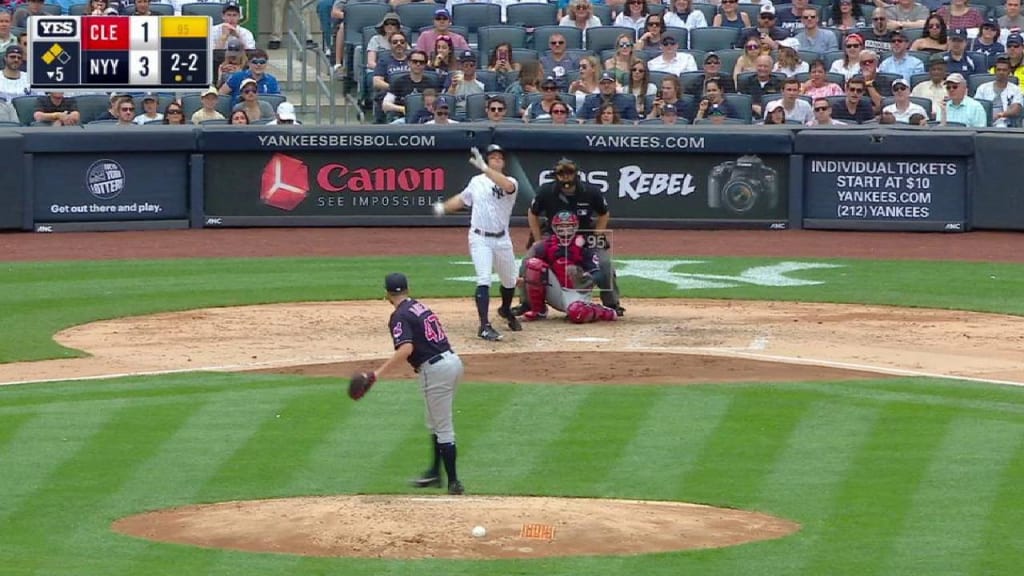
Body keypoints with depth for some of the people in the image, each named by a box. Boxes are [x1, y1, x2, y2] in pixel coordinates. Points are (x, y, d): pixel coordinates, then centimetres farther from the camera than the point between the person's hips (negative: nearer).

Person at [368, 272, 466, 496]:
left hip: (435, 369, -9)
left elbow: (406, 349, -26)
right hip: (453, 360, 9)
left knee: (443, 428, -2)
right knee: (436, 424, 23)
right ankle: (435, 473, 31)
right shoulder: (420, 306, 14)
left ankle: (454, 483, 1)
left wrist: (378, 373, -29)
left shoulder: (400, 316, -12)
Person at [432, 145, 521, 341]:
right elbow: (462, 199, 23)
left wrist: (484, 168, -38)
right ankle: (485, 326, -18)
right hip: (480, 238, -1)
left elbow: (507, 185, -30)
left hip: (502, 239, 1)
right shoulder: (476, 181, 5)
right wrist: (443, 207, 11)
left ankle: (506, 310, 48)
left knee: (509, 281, 17)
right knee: (484, 280, -17)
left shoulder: (511, 182, -4)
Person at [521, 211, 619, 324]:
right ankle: (538, 311, -7)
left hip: (576, 292, -3)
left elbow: (596, 274, -12)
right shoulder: (548, 245, 0)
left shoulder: (585, 246, -7)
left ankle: (607, 313, -3)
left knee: (578, 314, -39)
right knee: (534, 263, -19)